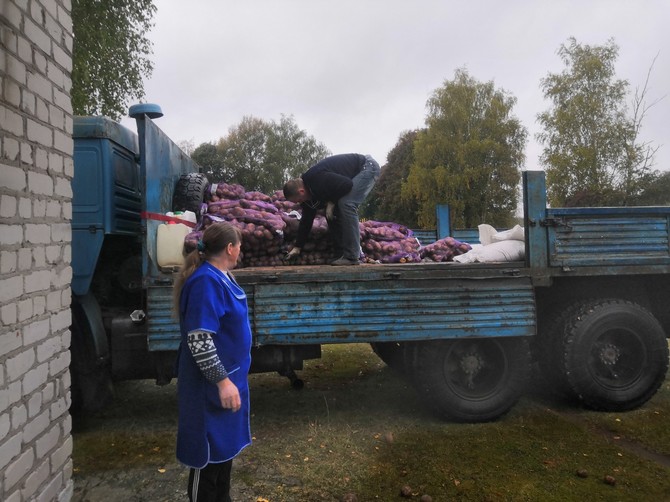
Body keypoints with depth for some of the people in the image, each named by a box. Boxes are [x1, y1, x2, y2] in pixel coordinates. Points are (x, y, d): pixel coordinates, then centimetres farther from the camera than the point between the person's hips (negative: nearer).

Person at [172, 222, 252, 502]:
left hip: (229, 376, 10)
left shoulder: (221, 276, 8)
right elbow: (199, 340, -27)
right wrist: (222, 380, -26)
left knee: (226, 443, 22)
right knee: (209, 449, 5)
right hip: (212, 385, -10)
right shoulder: (206, 281, -23)